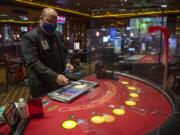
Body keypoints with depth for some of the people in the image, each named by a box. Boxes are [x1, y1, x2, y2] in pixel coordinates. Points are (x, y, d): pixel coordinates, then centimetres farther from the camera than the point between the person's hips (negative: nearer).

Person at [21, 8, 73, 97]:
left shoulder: (59, 35, 10)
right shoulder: (30, 37, -11)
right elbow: (34, 62, -22)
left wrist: (66, 63, -1)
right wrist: (55, 76, -33)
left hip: (61, 84, 6)